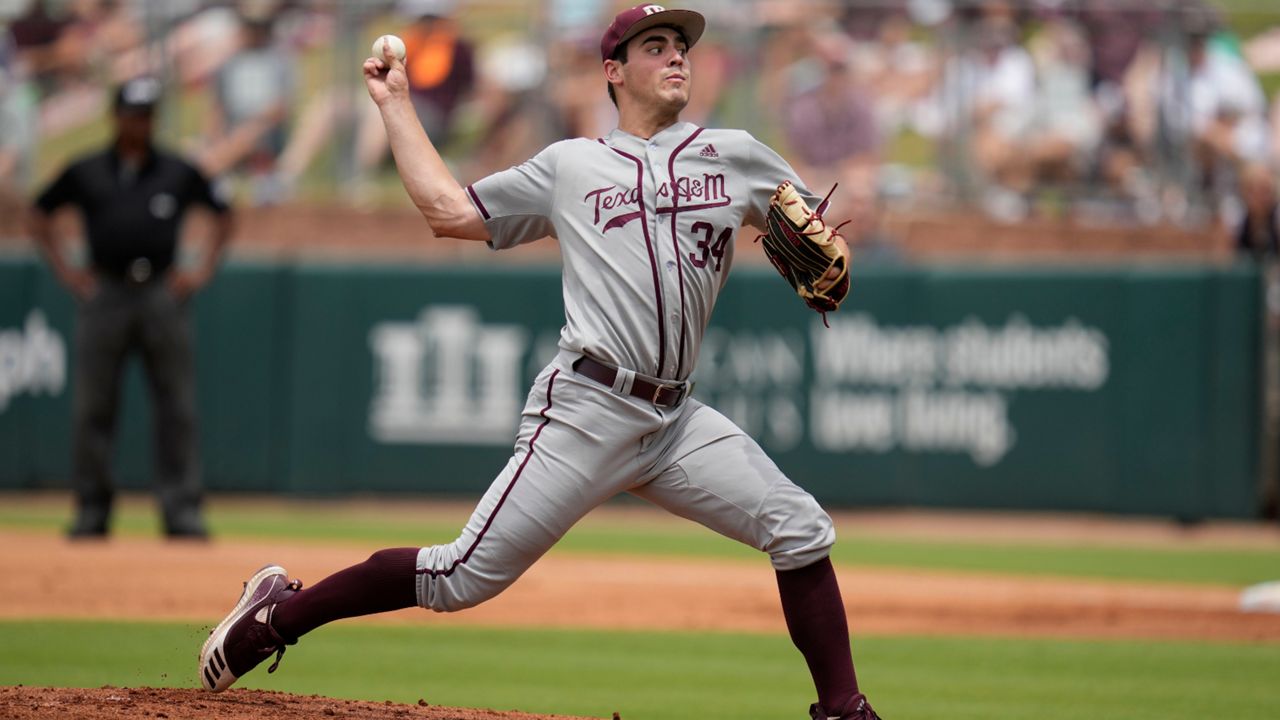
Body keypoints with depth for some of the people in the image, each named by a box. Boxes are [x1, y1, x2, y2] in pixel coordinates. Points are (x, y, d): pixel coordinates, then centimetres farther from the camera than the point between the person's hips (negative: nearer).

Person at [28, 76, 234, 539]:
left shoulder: (179, 173, 9)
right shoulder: (85, 173, 8)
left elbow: (222, 216, 19)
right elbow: (39, 217, 17)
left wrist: (203, 271, 9)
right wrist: (64, 271, 7)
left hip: (163, 294, 0)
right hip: (103, 294, 0)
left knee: (176, 408, -3)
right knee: (92, 407, 0)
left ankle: (182, 510, -2)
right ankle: (91, 510, 7)